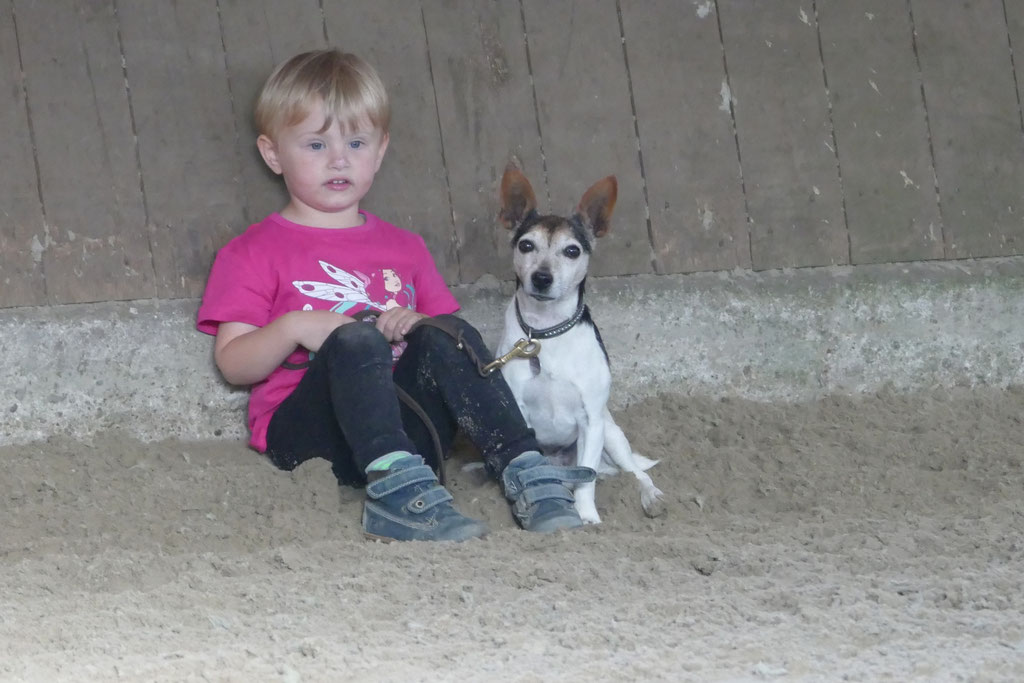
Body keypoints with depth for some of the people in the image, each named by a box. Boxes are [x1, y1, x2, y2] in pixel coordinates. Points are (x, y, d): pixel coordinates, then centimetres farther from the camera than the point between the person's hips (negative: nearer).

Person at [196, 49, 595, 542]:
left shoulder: (403, 248, 24)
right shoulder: (254, 254, 10)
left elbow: (448, 331, 22)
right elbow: (232, 364, 1)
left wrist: (419, 328, -1)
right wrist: (292, 327, -16)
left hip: (404, 430, 4)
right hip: (303, 435, -4)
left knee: (445, 335, -22)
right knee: (355, 340, -32)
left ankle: (524, 476, -36)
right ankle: (398, 492, -53)